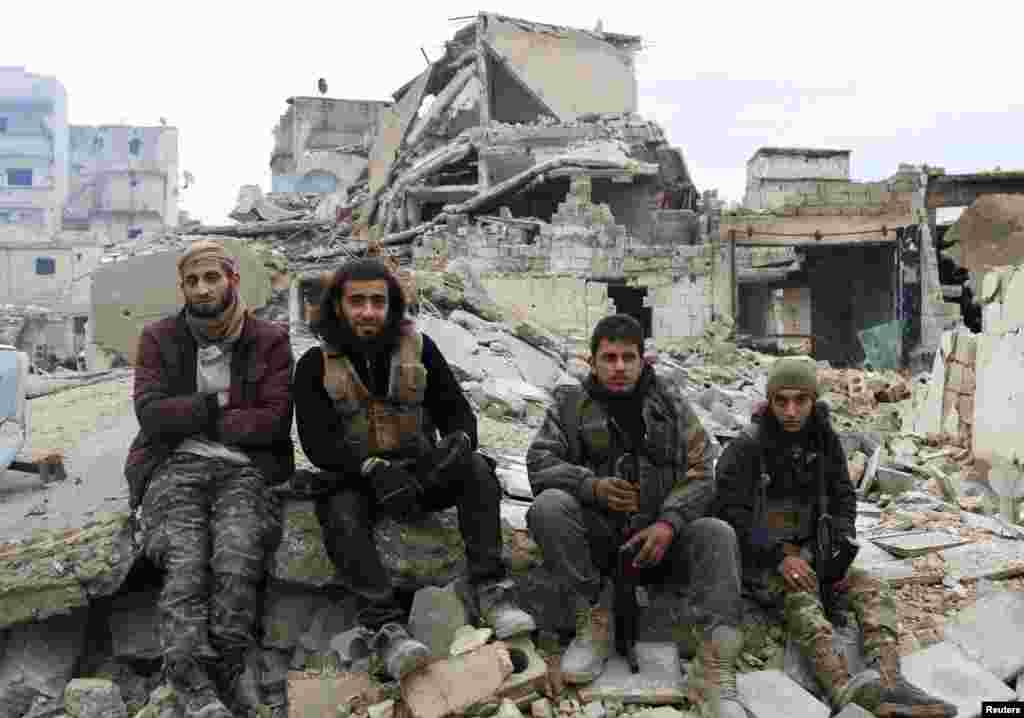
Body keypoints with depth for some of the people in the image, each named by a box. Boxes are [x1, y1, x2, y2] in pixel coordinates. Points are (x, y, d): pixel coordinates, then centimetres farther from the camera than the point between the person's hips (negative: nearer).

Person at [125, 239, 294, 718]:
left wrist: (191, 419, 0)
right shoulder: (159, 339, 14)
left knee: (237, 556, -30)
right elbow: (151, 413, 0)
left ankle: (225, 668, -21)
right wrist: (219, 404, -3)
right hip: (176, 466, 1)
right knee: (185, 563, -26)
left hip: (244, 468, 0)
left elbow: (273, 422, -2)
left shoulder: (269, 341, 10)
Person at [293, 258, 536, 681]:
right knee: (342, 518, -33)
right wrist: (374, 468, -29)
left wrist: (459, 441, -23)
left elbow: (458, 411, 3)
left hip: (419, 471, 2)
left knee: (477, 469, -24)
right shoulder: (315, 366, -1)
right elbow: (316, 442, -11)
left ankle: (488, 591, -28)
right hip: (353, 479, -1)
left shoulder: (418, 348, 4)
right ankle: (385, 627, -43)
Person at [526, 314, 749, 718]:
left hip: (660, 534, 1)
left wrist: (668, 523, -20)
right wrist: (591, 485, -25)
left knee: (717, 534, -26)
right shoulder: (570, 404, 6)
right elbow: (540, 464, -4)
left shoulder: (671, 404, 8)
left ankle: (716, 666, -33)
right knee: (549, 506, -28)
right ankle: (595, 618, -17)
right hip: (595, 537, 0)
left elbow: (700, 472, -1)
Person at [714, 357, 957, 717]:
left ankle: (887, 682, -41)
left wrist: (843, 548, -9)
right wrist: (779, 557, -26)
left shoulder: (825, 440, 2)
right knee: (799, 593, -35)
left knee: (874, 590, -15)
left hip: (807, 550, 6)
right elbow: (730, 515, -17)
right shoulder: (745, 448, -14)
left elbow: (842, 498, 10)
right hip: (758, 557, -6)